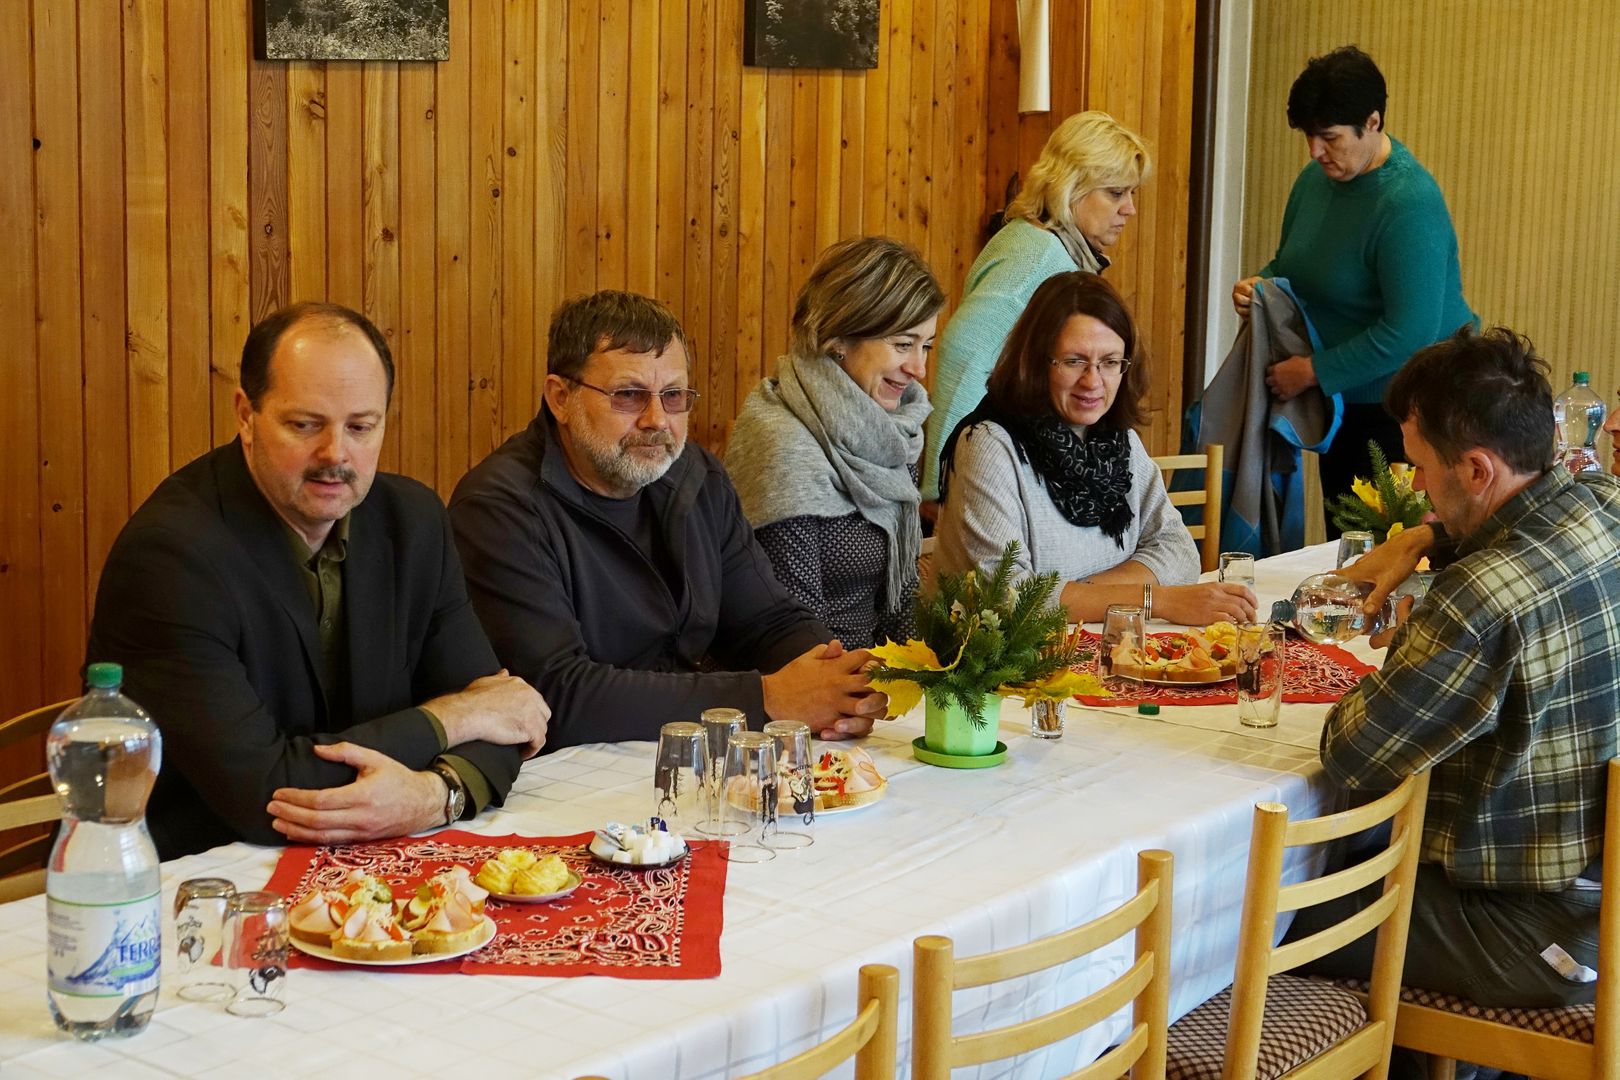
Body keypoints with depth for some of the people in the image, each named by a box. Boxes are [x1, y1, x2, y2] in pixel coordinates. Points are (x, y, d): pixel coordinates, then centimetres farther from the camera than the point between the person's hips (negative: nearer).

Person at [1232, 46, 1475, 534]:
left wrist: (1311, 372, -21)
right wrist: (1259, 285, -3)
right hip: (1345, 399, 8)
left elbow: (1410, 333, -27)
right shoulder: (1315, 179, 3)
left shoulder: (1410, 204, -22)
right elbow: (1290, 263, 21)